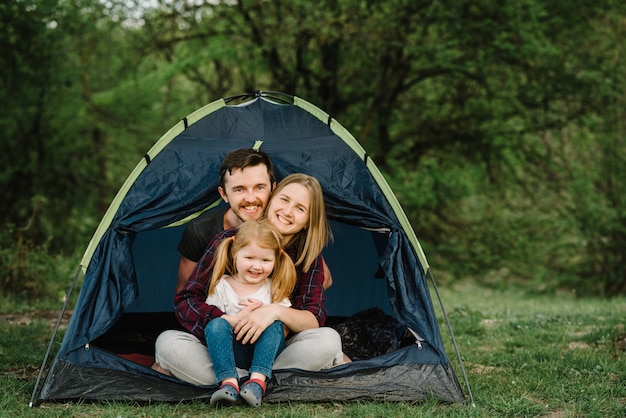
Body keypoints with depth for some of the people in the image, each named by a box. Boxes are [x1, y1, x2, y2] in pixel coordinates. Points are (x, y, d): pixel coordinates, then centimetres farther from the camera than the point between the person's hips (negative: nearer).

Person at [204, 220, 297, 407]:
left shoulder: (275, 288, 6)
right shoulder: (222, 286, 3)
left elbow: (285, 327, 0)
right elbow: (208, 320, -4)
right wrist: (239, 320, -19)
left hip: (265, 350, 0)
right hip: (233, 352, 0)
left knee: (274, 324, -27)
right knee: (216, 325, -27)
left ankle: (257, 381, -40)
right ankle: (229, 382, -42)